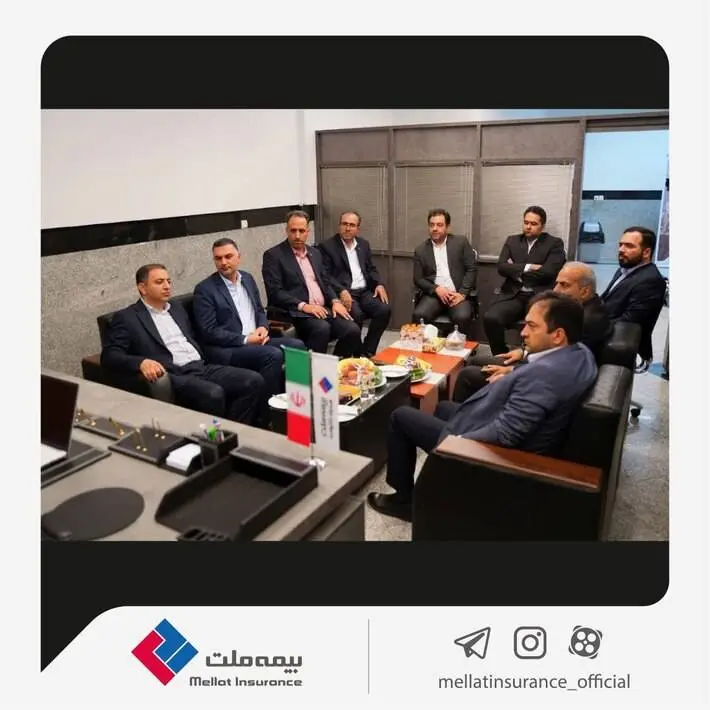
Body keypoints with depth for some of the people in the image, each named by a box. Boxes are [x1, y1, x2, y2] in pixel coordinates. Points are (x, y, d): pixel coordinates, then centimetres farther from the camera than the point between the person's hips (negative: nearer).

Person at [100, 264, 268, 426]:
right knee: (213, 394, -35)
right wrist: (141, 362, -25)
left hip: (201, 368, 7)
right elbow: (109, 355, -6)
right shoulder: (127, 317, 3)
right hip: (174, 376, -6)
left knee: (254, 381, -14)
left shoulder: (176, 307, 22)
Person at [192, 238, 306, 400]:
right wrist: (245, 339, -16)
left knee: (297, 345, -15)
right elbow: (209, 332, -11)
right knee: (273, 355, -30)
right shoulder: (204, 289, -5)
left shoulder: (247, 278, 15)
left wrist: (263, 327, -2)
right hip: (227, 349, -6)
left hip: (256, 341, 7)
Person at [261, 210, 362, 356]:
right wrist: (303, 306, -20)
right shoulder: (273, 255, -1)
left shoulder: (315, 253, 19)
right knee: (322, 328, -34)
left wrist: (335, 301, -1)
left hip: (324, 309, 6)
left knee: (352, 329, -17)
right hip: (297, 312, -6)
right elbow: (274, 292, -10)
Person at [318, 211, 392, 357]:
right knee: (356, 314, -32)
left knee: (384, 310, -19)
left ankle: (367, 352, -7)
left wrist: (379, 284, 0)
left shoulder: (364, 244, 17)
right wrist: (341, 291, -24)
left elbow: (371, 269, 21)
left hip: (364, 291, 6)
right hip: (343, 293, -5)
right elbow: (325, 275, -9)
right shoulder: (327, 246, -2)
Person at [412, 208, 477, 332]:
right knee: (419, 315, -29)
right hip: (434, 295, 1)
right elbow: (418, 279, 8)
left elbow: (471, 269, 3)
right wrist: (436, 289, -10)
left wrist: (462, 293, -10)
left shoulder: (461, 242, 7)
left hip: (457, 294, -1)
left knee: (462, 317, -31)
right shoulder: (421, 250, 10)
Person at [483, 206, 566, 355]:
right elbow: (501, 267, 5)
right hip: (513, 294, 3)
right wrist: (527, 267, -8)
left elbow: (549, 272, -6)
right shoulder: (512, 241, 19)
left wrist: (516, 270, 1)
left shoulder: (555, 243, 8)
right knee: (490, 318, -26)